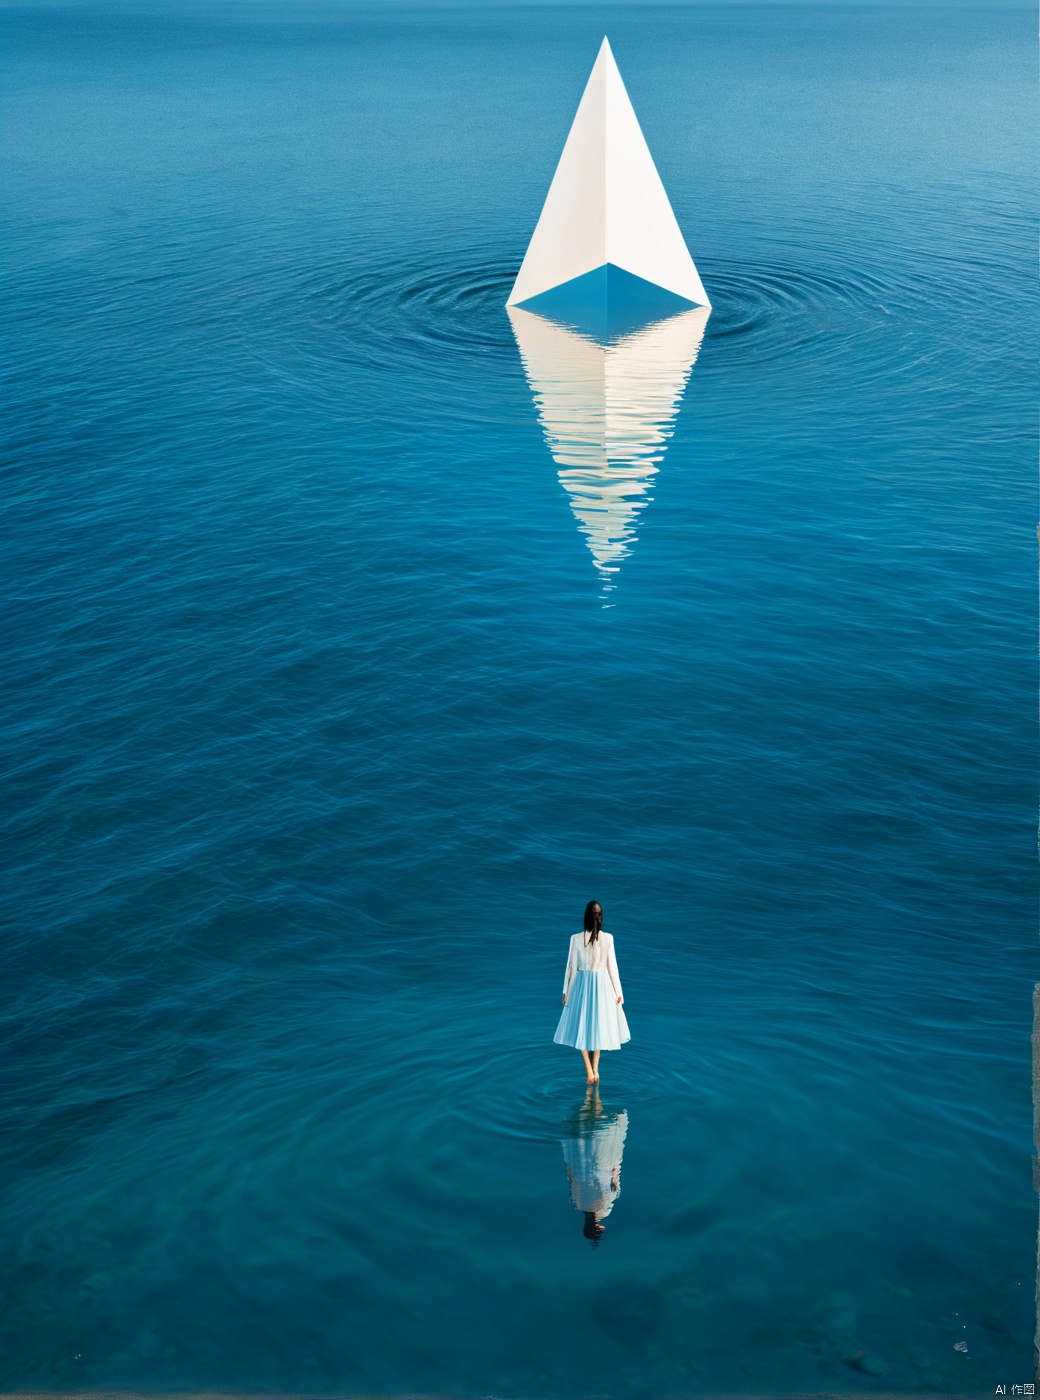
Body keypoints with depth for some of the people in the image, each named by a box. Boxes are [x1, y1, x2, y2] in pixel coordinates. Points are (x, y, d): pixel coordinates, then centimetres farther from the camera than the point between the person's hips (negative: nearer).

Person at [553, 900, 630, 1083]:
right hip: (602, 985, 1)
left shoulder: (576, 938, -9)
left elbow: (571, 966, -4)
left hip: (581, 984, 0)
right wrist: (618, 991, 4)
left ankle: (589, 1071, 2)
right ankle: (595, 1070, 15)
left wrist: (566, 990, 5)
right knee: (598, 1026, 13)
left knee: (582, 1026, 10)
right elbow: (612, 966, -4)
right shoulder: (608, 938, -8)